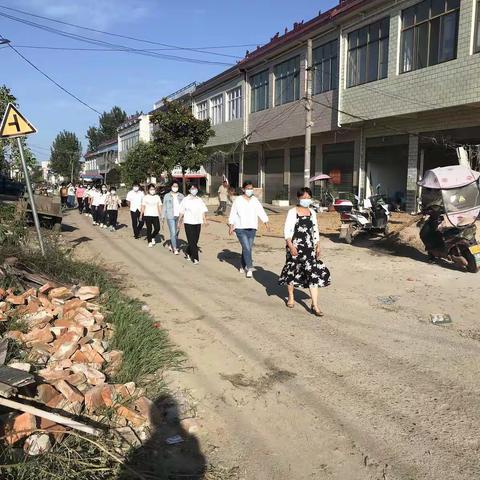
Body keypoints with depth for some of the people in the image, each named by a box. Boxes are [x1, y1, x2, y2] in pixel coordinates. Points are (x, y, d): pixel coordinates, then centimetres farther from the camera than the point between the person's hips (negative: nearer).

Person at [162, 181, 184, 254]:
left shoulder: (181, 196, 7)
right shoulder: (167, 196, 3)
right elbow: (164, 207, 6)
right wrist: (163, 217, 2)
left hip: (179, 216, 3)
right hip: (170, 217, -3)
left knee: (176, 233, 10)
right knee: (173, 233, -8)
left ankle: (171, 245, 29)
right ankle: (175, 249, -4)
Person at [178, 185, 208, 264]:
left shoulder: (199, 200, 9)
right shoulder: (185, 200, 1)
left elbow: (203, 211, 8)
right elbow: (182, 212, 6)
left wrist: (204, 219, -5)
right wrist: (179, 221, 7)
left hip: (197, 222, 4)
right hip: (188, 222, -4)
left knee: (195, 240, 9)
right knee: (192, 241, -7)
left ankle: (188, 252, 34)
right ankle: (195, 258, -6)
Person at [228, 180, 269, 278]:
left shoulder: (255, 200, 7)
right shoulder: (238, 200, -1)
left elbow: (261, 212, 1)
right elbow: (233, 214, 0)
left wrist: (266, 222, -10)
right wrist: (231, 226, -6)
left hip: (252, 228, 4)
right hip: (240, 228, -4)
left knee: (249, 248, 9)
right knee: (246, 248, -13)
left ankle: (243, 266, 25)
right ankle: (249, 268, -10)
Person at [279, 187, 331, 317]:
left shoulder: (312, 212, 11)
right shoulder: (293, 212, -4)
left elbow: (315, 230, 17)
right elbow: (287, 231, -9)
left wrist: (318, 246, 11)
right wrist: (291, 246, -18)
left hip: (309, 247, 4)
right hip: (296, 247, -4)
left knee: (314, 273, -6)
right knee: (292, 271, 11)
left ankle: (315, 305, -6)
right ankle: (291, 298, 33)